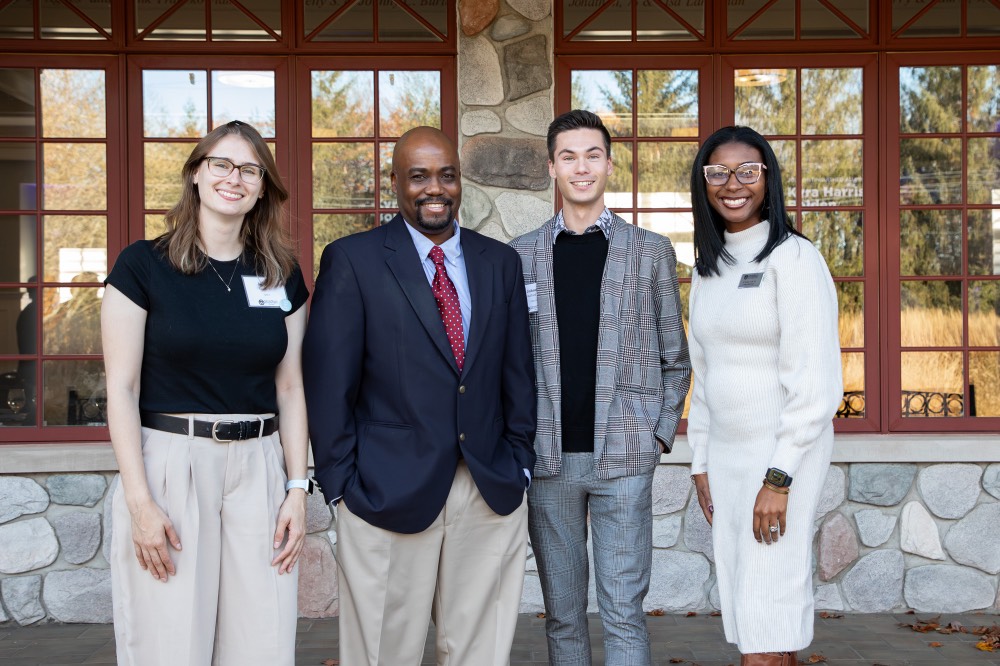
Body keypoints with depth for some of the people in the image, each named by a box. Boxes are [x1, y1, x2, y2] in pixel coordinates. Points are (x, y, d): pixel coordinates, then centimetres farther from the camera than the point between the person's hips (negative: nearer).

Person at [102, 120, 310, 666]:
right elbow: (122, 389, -5)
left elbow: (290, 388, 10)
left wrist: (297, 490, 3)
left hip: (259, 466, 3)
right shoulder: (143, 265, -2)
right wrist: (140, 502, -11)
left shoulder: (282, 276, 8)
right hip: (169, 463, -3)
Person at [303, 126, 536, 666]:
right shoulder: (351, 261, -3)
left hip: (492, 493, 4)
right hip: (387, 495, -3)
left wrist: (519, 462, 7)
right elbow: (328, 383, -4)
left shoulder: (500, 262, 10)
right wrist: (341, 483, -6)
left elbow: (518, 372, 13)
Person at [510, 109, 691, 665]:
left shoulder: (651, 252, 6)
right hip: (547, 457, 2)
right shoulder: (520, 255, 8)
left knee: (624, 612, -1)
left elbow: (675, 357, 9)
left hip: (623, 456, -1)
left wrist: (660, 433, 0)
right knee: (562, 613, 10)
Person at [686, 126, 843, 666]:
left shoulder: (793, 258, -10)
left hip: (783, 453, -7)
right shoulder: (707, 268, 13)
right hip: (725, 454, 7)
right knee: (743, 609, 8)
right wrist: (701, 461, 15)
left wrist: (778, 478, -18)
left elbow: (816, 382, -15)